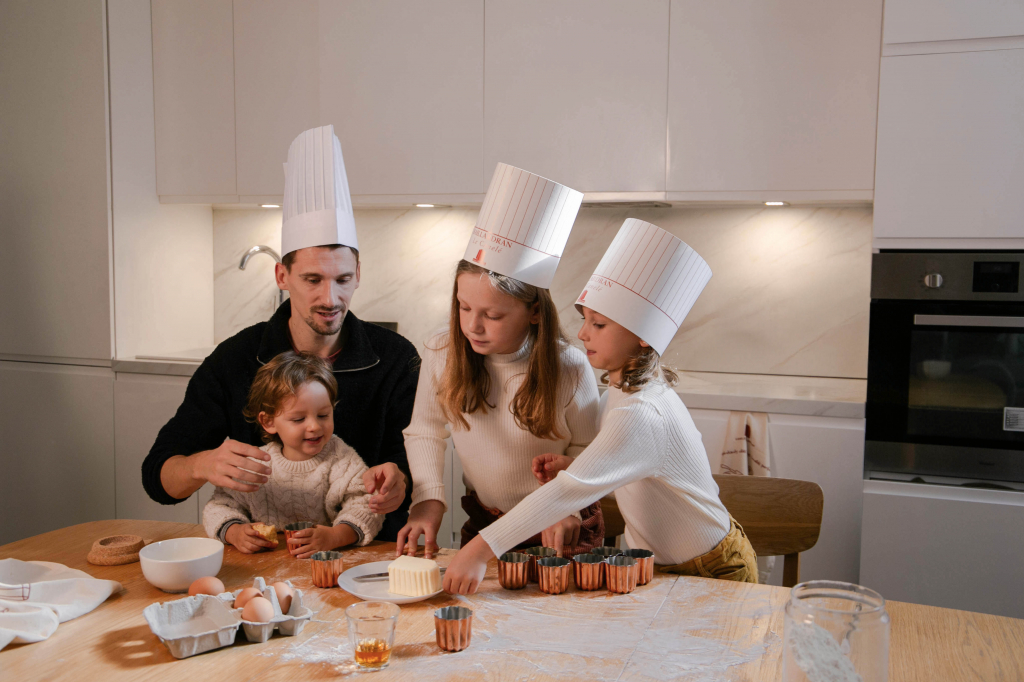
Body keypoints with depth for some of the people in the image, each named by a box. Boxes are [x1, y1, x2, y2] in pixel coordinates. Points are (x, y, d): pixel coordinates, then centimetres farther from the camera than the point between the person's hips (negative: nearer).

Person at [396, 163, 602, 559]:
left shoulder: (569, 368, -17)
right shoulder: (441, 355, -11)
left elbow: (586, 450, -1)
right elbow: (425, 433, 4)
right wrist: (429, 500, -7)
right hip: (484, 522, 2)